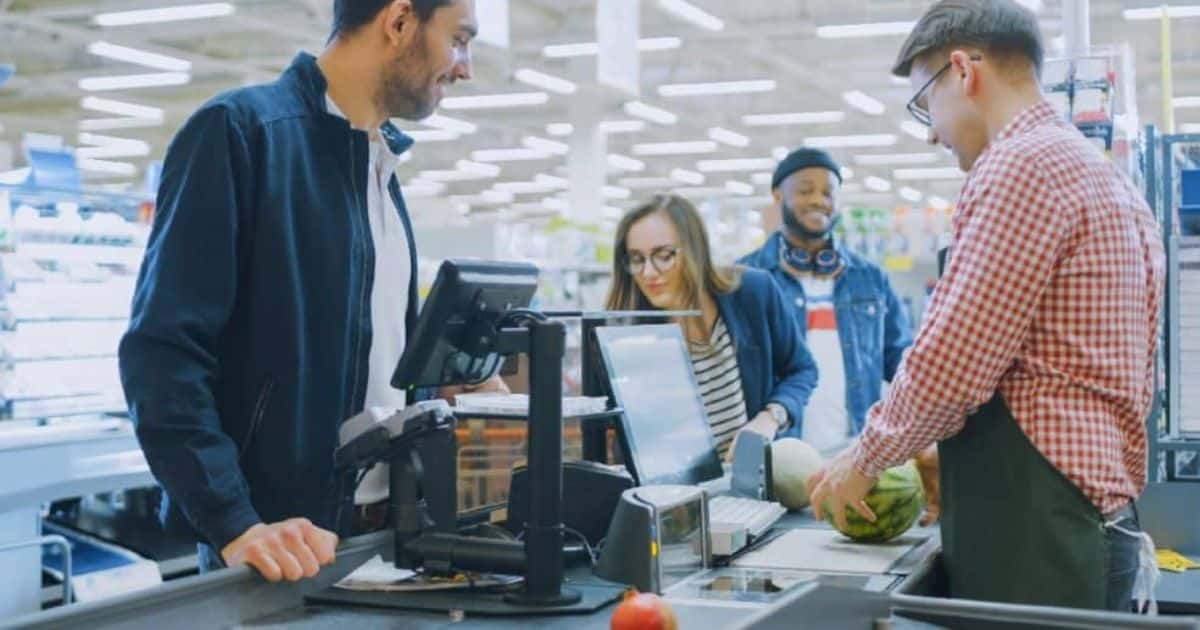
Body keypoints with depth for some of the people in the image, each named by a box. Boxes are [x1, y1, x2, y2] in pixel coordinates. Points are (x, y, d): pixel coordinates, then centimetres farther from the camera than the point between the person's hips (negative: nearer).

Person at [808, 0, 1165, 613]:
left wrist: (865, 457, -1)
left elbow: (948, 364, -18)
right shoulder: (1106, 177, 18)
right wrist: (948, 457, 21)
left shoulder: (1023, 164, -13)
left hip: (1031, 528, -10)